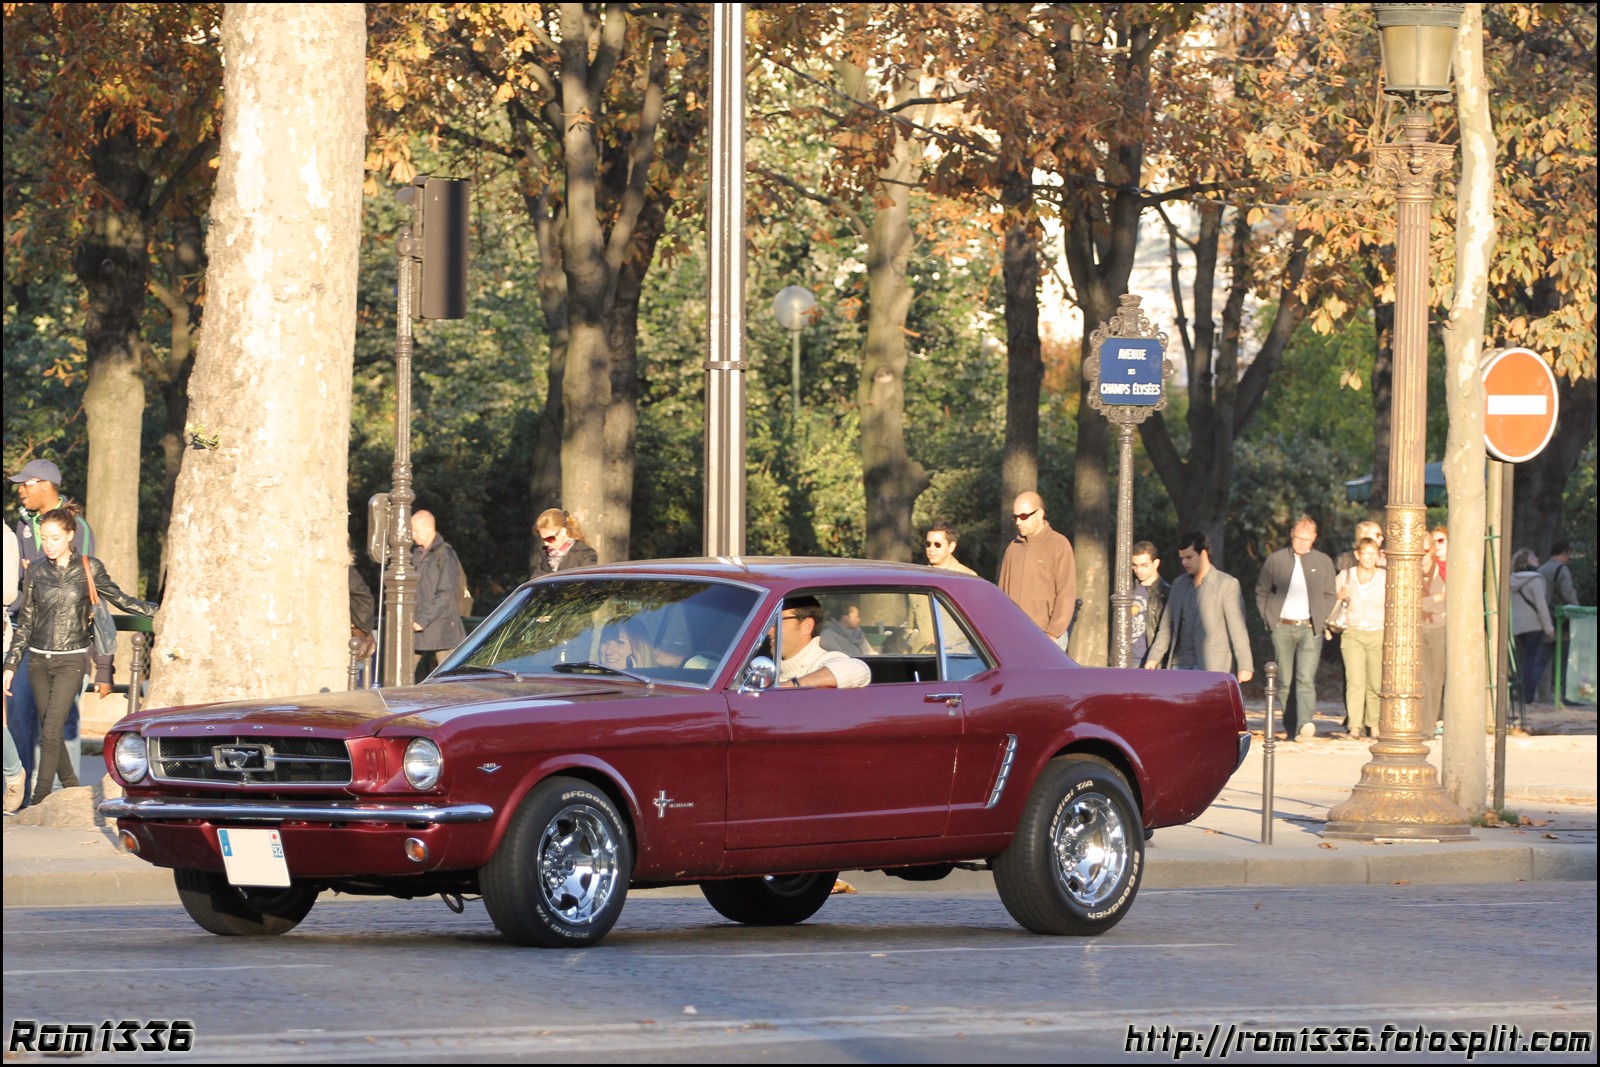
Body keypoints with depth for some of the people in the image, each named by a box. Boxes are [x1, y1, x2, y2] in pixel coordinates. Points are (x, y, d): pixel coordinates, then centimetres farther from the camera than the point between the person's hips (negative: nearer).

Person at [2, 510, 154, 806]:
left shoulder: (89, 568, -2)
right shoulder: (35, 571, 4)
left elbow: (120, 600, 11)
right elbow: (24, 622, 9)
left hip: (71, 660, -3)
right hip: (39, 659, 3)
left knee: (51, 731, -13)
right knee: (50, 731, 6)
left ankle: (40, 801, -11)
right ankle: (72, 789, 23)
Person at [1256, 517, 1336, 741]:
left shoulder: (1323, 562, 9)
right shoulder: (1275, 560, 7)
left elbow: (1329, 596, 15)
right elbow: (1262, 592, 14)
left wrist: (1321, 621, 4)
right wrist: (1269, 619, 4)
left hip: (1310, 629, -1)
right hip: (1282, 628, 1)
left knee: (1306, 679, -16)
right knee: (1286, 681, 2)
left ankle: (1305, 725, -27)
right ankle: (1291, 727, 8)